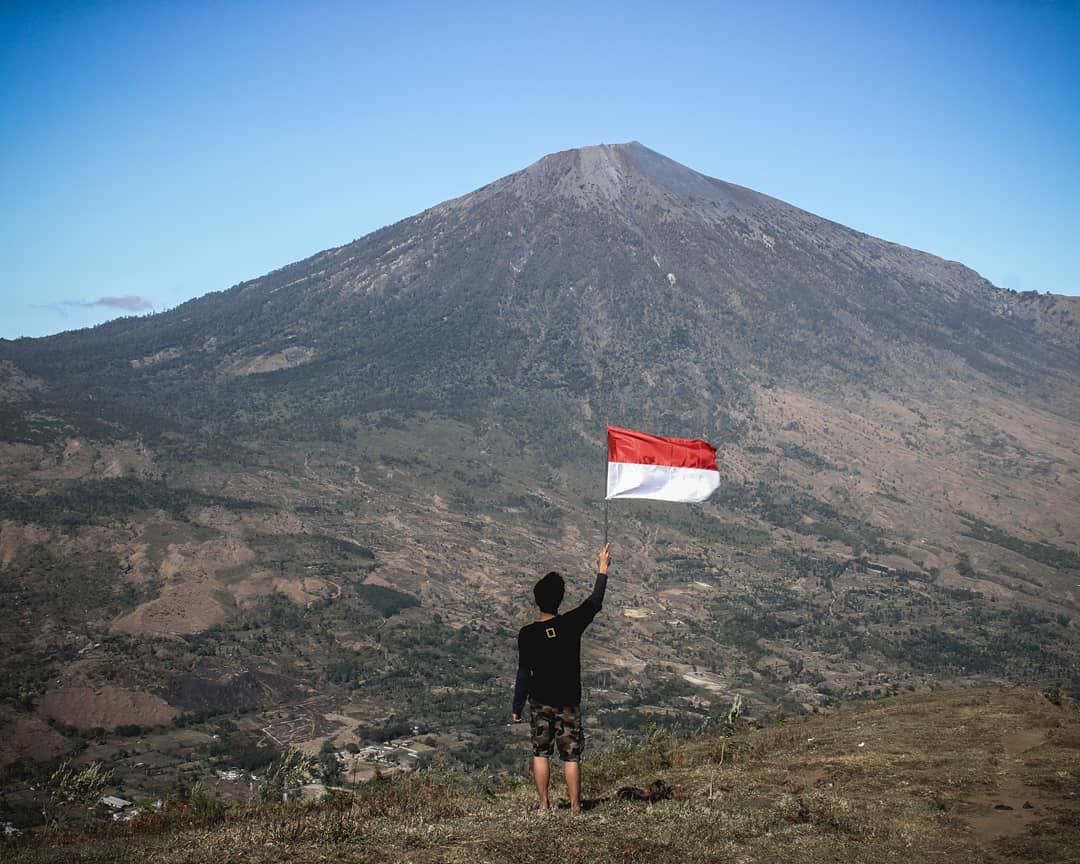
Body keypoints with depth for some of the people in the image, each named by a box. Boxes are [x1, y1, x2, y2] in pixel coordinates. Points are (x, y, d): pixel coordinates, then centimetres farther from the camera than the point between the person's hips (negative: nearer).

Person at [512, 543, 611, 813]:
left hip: (541, 702, 0)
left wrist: (517, 707, -1)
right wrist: (602, 570, 17)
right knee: (571, 756, 4)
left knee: (541, 752, 13)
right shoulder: (571, 624, -11)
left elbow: (524, 674, -9)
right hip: (569, 702, 0)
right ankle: (575, 807, 4)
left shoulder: (527, 634, -11)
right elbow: (595, 603, 5)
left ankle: (544, 805, 11)